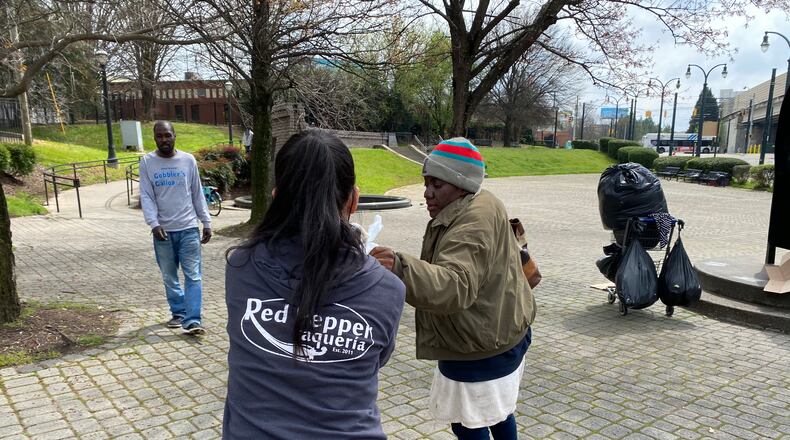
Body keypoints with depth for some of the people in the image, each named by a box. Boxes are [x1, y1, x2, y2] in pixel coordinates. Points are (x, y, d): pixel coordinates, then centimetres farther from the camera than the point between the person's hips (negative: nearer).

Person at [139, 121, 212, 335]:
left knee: (193, 276, -6)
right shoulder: (147, 162, 1)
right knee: (169, 277, 11)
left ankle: (192, 320, -6)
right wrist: (154, 224, -17)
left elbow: (198, 194, 7)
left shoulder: (188, 160, 3)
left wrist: (207, 223, 5)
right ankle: (178, 313, 27)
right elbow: (146, 196, -4)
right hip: (163, 230, 1)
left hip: (188, 228, 0)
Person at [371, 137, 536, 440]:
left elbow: (454, 286, -46)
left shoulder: (472, 224, -31)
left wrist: (401, 269, -60)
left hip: (480, 348, -10)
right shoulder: (482, 206, 4)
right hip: (500, 334, 11)